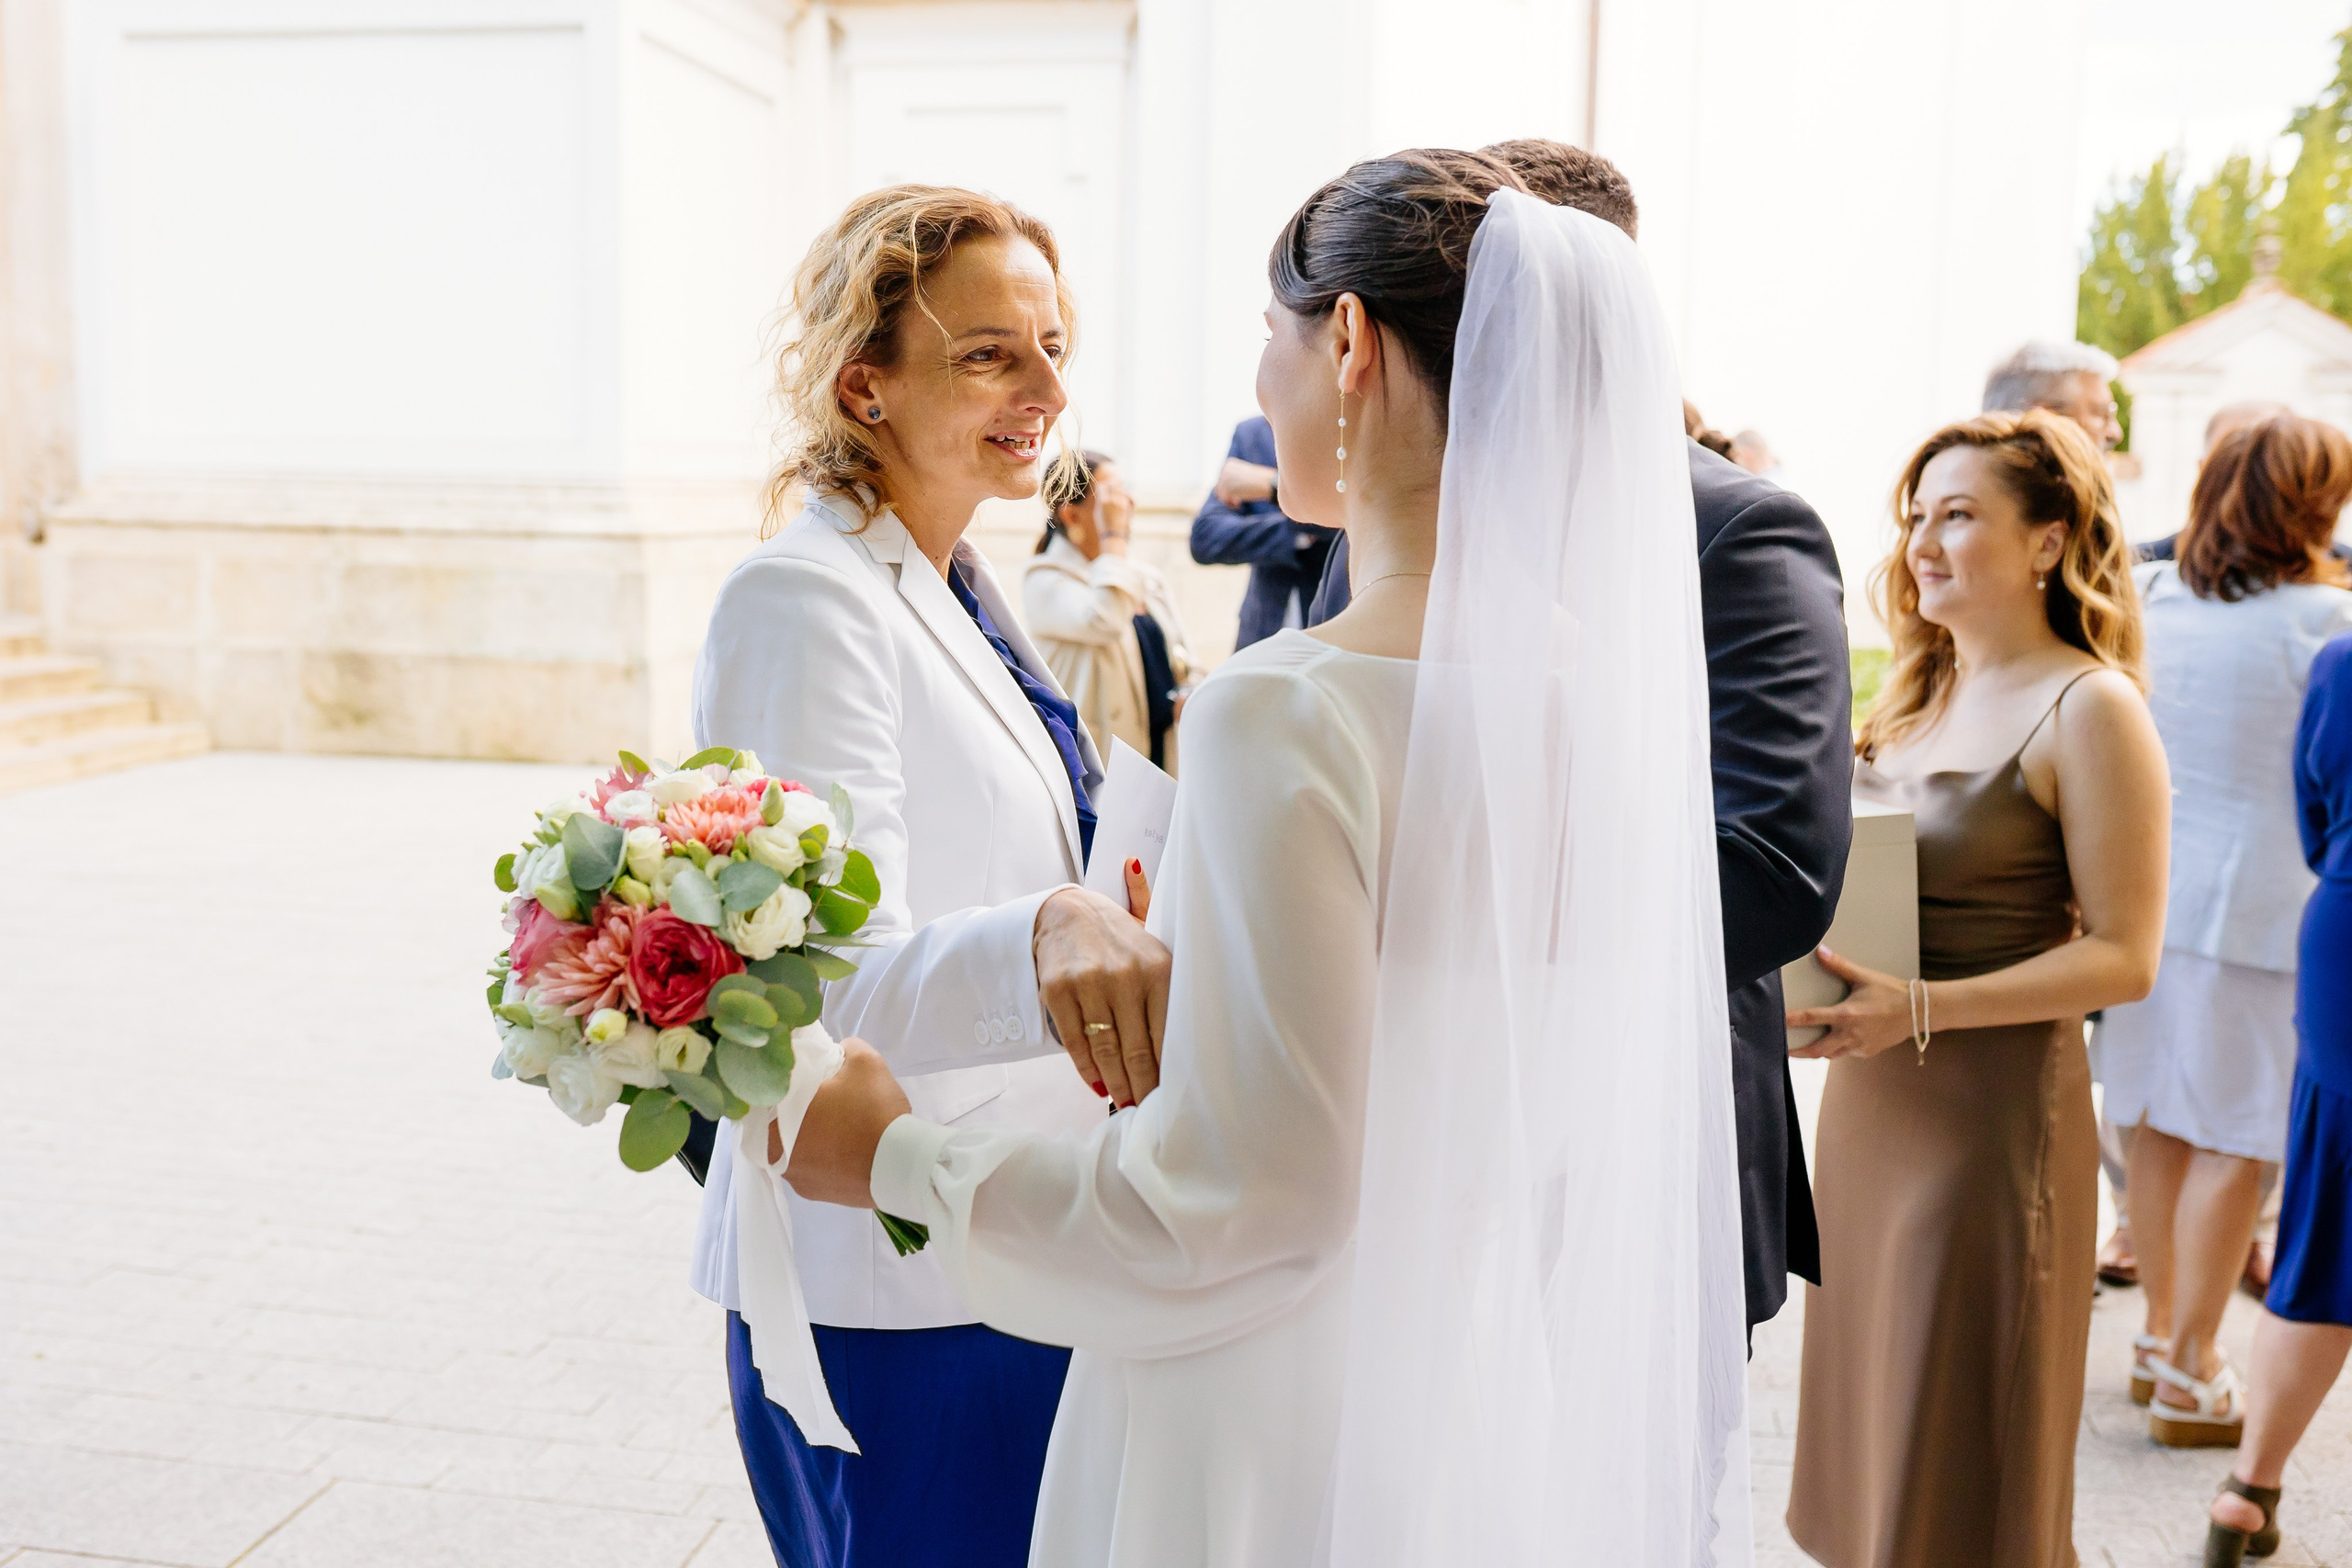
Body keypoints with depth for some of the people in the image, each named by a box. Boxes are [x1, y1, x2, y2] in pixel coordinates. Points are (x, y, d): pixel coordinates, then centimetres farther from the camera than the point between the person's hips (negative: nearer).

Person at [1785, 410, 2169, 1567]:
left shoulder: (2090, 709, -12)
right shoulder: (1917, 691, 11)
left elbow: (2122, 957, -16)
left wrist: (1918, 1010, -24)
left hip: (1995, 1111, -7)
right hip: (1871, 1104, 7)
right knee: (1867, 1430, 17)